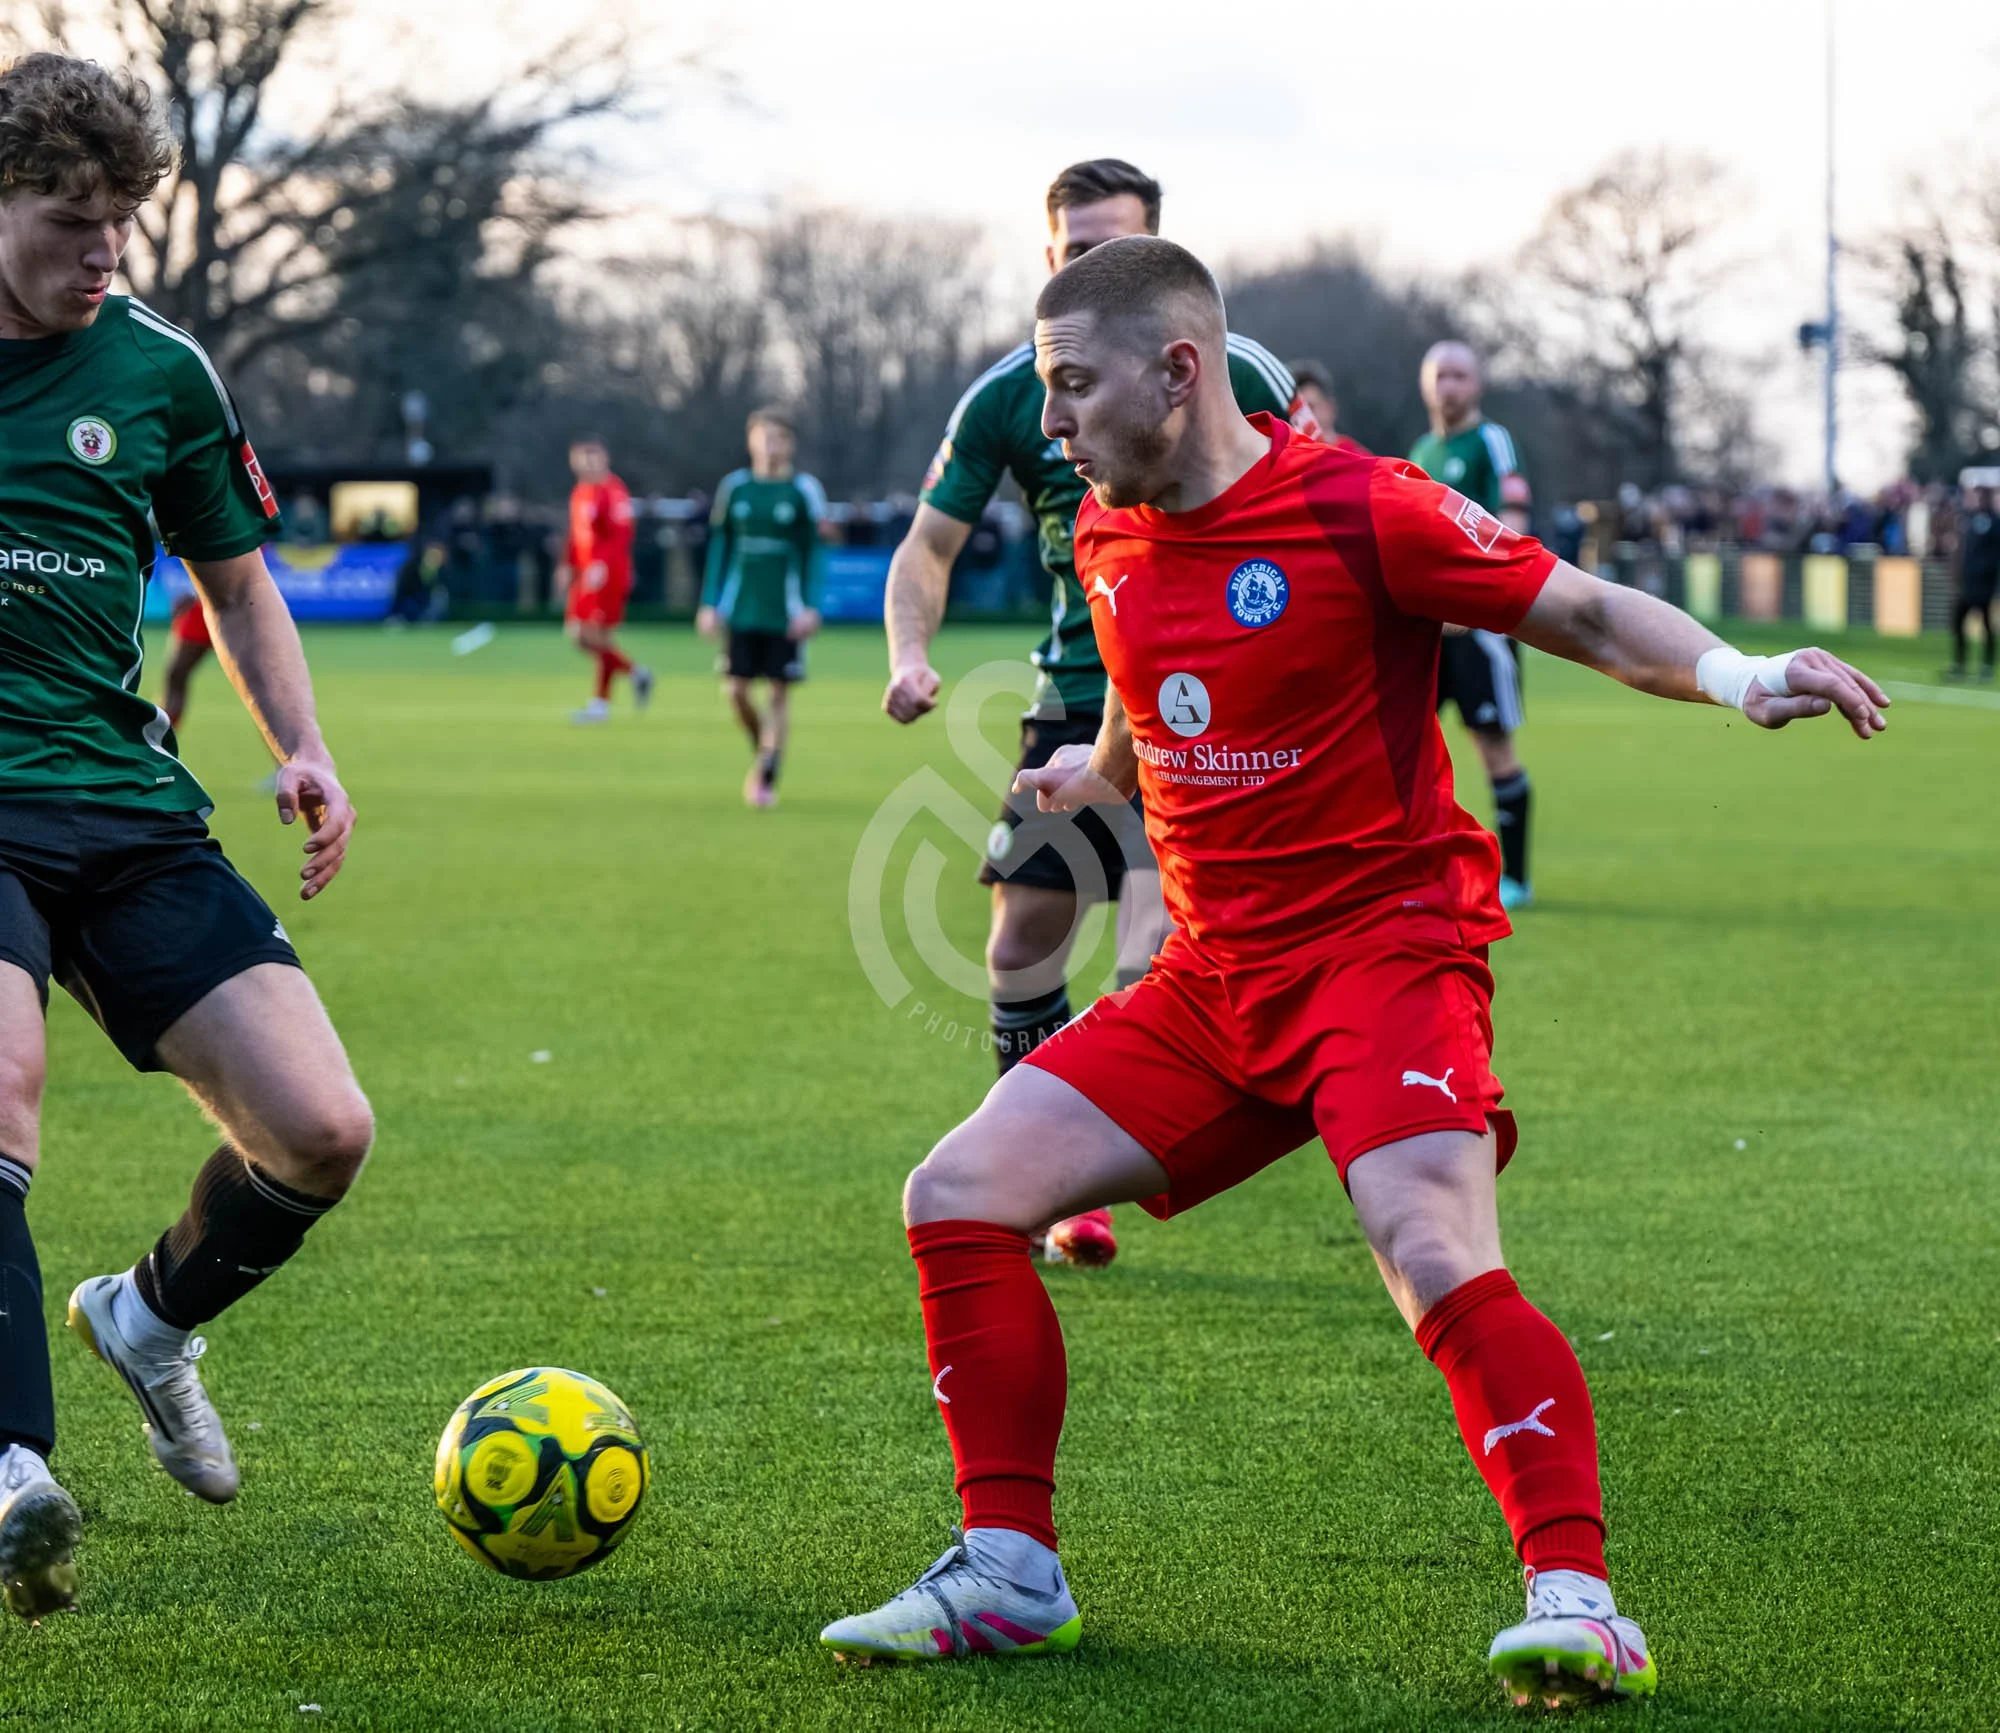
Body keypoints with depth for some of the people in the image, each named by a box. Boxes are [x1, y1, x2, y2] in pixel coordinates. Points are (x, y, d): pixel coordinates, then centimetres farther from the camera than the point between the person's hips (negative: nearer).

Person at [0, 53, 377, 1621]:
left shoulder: (157, 372, 9)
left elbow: (237, 581, 21)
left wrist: (303, 751, 6)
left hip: (132, 812, 3)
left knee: (323, 1135, -7)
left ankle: (151, 1319, 24)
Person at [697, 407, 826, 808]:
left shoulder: (804, 491, -1)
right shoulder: (734, 488, 5)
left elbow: (814, 554, 2)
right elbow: (719, 548, 11)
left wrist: (810, 607, -7)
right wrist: (710, 603, 7)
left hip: (785, 613, -2)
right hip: (741, 608, 2)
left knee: (778, 693, -2)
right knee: (736, 689, -1)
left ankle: (767, 778, 4)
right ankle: (761, 752, 26)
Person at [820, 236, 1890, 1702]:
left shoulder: (1358, 509, -14)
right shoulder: (1109, 539, 8)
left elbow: (1586, 612, -11)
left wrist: (1742, 674, -28)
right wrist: (1097, 774, 51)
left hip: (1385, 949, -7)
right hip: (1211, 979, 7)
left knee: (1440, 1264, -29)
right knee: (960, 1194, -2)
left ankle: (1578, 1598, -23)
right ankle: (1011, 1576, 6)